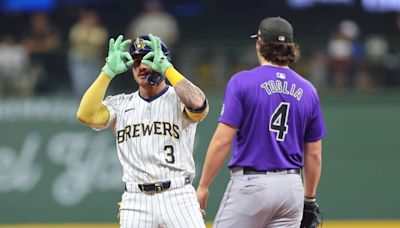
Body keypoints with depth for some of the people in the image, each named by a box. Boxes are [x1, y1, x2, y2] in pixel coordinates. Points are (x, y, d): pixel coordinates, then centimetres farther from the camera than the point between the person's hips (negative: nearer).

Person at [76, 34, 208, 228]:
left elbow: (198, 104, -20)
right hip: (136, 202, 3)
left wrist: (167, 68, -12)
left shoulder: (177, 99, 3)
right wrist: (109, 71, -3)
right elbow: (86, 115, -3)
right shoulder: (121, 104, 13)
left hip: (177, 197, -3)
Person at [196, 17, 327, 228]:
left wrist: (203, 185, -4)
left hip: (250, 185, -5)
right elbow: (314, 154, 12)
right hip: (291, 187, 5)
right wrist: (309, 199, 21)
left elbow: (223, 139, -10)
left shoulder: (242, 82, -5)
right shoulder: (307, 91, 8)